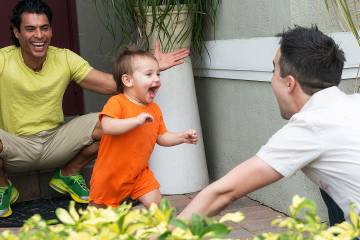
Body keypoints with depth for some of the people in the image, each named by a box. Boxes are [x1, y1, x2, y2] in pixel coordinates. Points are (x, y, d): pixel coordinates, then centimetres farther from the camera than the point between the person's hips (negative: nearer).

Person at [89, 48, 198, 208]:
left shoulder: (155, 109, 2)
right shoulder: (117, 102, -18)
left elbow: (161, 137, 12)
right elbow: (107, 126, -34)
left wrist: (181, 137, -4)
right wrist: (137, 120, -37)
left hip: (139, 172, 4)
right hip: (110, 172, -4)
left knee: (155, 204, -6)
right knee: (98, 207, 13)